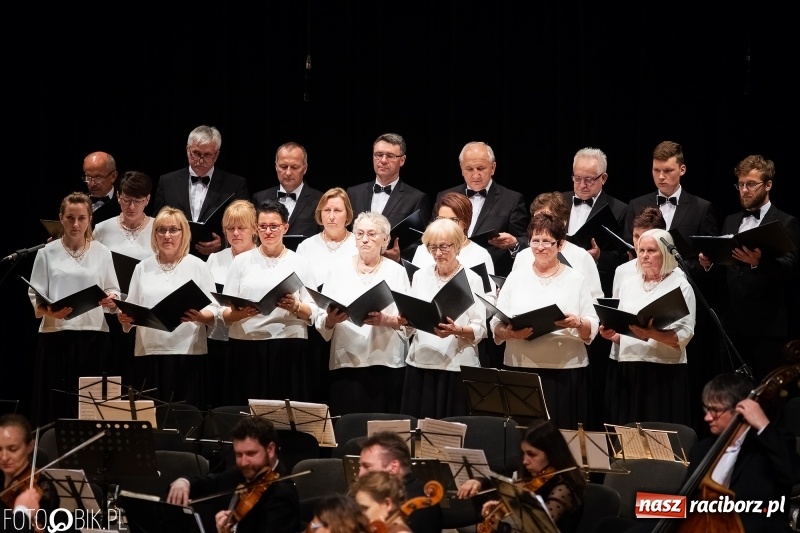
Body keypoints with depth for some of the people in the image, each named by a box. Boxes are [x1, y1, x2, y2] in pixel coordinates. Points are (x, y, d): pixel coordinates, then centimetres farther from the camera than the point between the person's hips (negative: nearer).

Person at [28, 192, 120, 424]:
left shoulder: (102, 252, 10)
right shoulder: (47, 253, 6)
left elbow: (113, 291, 12)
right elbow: (35, 300, 2)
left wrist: (111, 300, -11)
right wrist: (51, 311, -19)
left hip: (93, 336, 1)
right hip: (57, 336, -1)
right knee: (56, 407, -5)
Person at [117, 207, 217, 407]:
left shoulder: (196, 266, 6)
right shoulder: (143, 268, 15)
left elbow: (213, 310, 2)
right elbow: (131, 310, 15)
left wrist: (199, 316, -20)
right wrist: (125, 318, -7)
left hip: (186, 354, -2)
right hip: (149, 354, 2)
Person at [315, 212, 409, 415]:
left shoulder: (396, 271, 8)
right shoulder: (339, 269, 11)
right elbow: (321, 322, 8)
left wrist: (386, 320, -19)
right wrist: (331, 320, -15)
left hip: (387, 363, -1)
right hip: (346, 363, 1)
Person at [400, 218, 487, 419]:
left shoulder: (472, 280, -1)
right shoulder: (420, 276, 12)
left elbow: (480, 330, -5)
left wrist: (457, 331, -24)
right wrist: (405, 320, -6)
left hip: (457, 366, -4)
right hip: (421, 364, 4)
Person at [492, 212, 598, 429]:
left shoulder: (576, 279, 7)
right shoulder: (516, 277, 11)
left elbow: (592, 329, 4)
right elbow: (496, 325, 7)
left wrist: (578, 323, -17)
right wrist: (510, 333, -15)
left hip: (566, 372, -1)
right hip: (520, 370, 1)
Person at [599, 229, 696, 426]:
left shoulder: (680, 286, 1)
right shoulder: (629, 286, 17)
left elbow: (684, 335, -9)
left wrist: (652, 334, -25)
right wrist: (612, 334, -2)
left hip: (663, 373, -5)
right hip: (626, 372, 5)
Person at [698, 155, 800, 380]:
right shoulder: (731, 222, 19)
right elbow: (725, 266, 18)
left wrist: (758, 261, -31)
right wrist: (709, 263, -4)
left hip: (767, 326, -5)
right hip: (733, 323, 5)